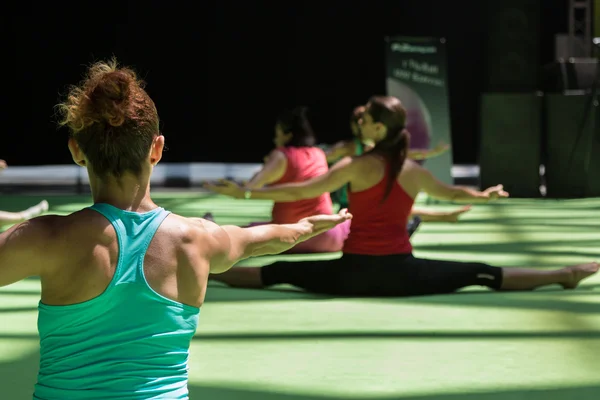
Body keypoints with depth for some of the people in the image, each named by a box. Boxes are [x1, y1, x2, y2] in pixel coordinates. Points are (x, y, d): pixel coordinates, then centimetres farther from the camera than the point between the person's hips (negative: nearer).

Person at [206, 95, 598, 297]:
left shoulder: (356, 166, -6)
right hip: (400, 272, 2)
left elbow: (302, 191, -8)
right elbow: (451, 192, 24)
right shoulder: (415, 172, 5)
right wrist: (486, 195, 45)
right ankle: (564, 275, 8)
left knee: (279, 272, 6)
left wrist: (246, 192, -4)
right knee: (482, 274, 7)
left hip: (355, 271, -2)